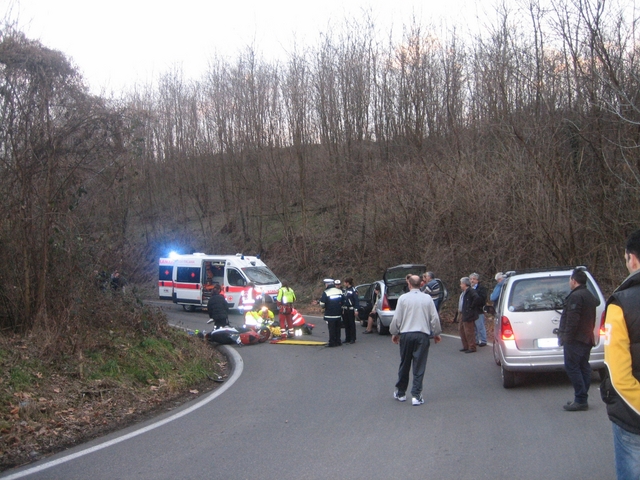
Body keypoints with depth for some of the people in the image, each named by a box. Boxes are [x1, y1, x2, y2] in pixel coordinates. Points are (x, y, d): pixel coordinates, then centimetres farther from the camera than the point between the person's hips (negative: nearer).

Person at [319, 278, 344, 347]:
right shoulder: (340, 291, 6)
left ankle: (332, 342, 1)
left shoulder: (326, 292, -13)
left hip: (330, 314, -5)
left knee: (331, 329, -1)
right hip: (338, 314, 5)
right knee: (337, 328, 14)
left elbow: (322, 304, -14)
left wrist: (324, 306, 7)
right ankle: (337, 341, 18)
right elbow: (343, 301, 12)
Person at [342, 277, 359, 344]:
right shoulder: (345, 290, 13)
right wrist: (342, 309, 14)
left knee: (352, 324, -1)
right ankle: (347, 338, 18)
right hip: (345, 310, 7)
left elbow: (356, 300, -11)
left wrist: (356, 310, -16)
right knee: (346, 325, 10)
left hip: (351, 310, -7)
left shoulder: (353, 290, -9)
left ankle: (352, 339, 5)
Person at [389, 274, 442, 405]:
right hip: (422, 335, 0)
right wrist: (436, 333, 16)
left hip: (406, 334, 0)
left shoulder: (403, 298, -3)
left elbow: (396, 318, -2)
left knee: (404, 365, 13)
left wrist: (394, 333, 13)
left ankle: (400, 393, 24)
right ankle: (416, 396, 0)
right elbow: (435, 318, 2)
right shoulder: (427, 298, 0)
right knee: (419, 367, 3)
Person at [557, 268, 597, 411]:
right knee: (583, 367, 10)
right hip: (587, 339, 10)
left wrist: (567, 337, -19)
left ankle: (580, 400, -12)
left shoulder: (575, 296, -16)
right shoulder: (590, 296, 19)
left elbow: (572, 320, -23)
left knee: (572, 367, -9)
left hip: (575, 340, -10)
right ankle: (583, 399, 13)